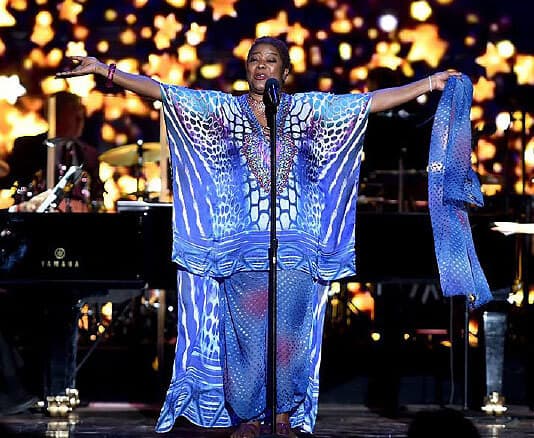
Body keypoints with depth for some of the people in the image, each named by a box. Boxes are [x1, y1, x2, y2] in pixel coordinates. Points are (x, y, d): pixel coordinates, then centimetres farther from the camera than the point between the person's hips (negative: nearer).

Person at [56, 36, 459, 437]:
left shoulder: (307, 110, 8)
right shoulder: (223, 109, 7)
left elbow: (375, 100, 6)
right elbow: (158, 90, 1)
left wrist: (429, 84, 1)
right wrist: (103, 69, -5)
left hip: (296, 248, 1)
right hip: (242, 247, 0)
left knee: (290, 333, -1)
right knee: (245, 333, -2)